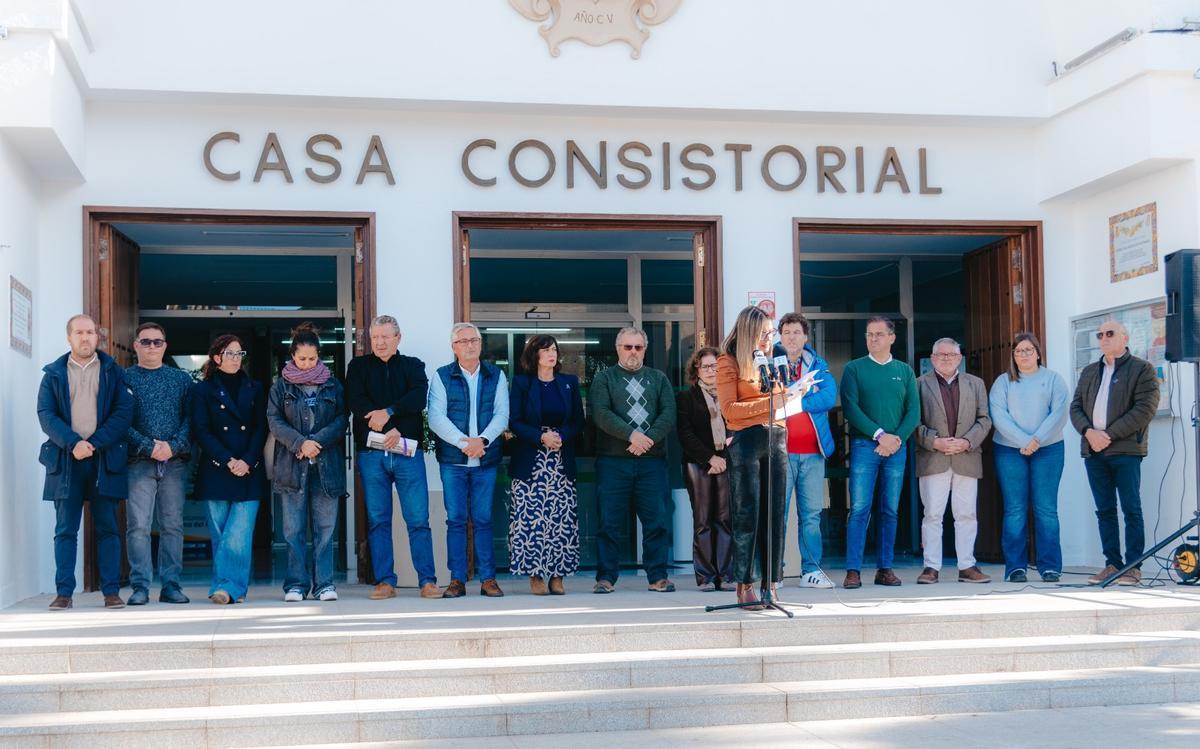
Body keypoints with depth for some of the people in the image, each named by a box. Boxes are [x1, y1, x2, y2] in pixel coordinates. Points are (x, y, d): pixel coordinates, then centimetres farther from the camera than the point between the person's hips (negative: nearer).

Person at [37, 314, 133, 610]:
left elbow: (123, 412, -1)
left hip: (105, 458, -1)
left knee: (108, 527, 1)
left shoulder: (113, 372, 9)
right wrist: (73, 443, -14)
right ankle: (64, 593, 4)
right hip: (65, 459, 1)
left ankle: (111, 592, 4)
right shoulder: (54, 373, 11)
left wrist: (94, 443, -13)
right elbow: (45, 414, 0)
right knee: (65, 529, 1)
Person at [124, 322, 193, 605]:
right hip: (139, 462, -2)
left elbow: (190, 417, 6)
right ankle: (140, 587, -2)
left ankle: (171, 585, 7)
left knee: (173, 525, 3)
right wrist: (149, 446, -13)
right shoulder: (125, 378, 7)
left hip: (175, 462, 2)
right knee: (138, 526, -5)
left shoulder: (181, 378, 13)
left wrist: (173, 446, -10)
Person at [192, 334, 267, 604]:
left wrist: (247, 461, -8)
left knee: (240, 533, -11)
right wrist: (228, 461, -11)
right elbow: (201, 431, -1)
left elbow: (261, 429, 6)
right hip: (216, 471, -1)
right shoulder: (203, 390, 6)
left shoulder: (254, 389, 13)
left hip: (249, 471, 1)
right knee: (221, 534, 1)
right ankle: (234, 589, 7)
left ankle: (227, 586, -10)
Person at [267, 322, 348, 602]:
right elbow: (274, 421, 0)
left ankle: (324, 583, 6)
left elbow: (342, 419, 3)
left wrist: (317, 441, -12)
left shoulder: (332, 384, 10)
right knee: (294, 529, 0)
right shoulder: (281, 385, 8)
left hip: (327, 464, 0)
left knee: (325, 527, 0)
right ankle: (296, 584, 6)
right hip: (291, 465, 0)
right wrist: (300, 443, -14)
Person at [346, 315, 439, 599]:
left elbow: (419, 397, -6)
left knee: (418, 519, -4)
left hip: (407, 451, -1)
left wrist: (388, 412, -18)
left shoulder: (413, 366, 12)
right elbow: (355, 401, -4)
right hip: (371, 453, 1)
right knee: (377, 520, 3)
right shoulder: (359, 366, 12)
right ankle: (385, 582, 8)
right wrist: (388, 429, -14)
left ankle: (427, 581, 0)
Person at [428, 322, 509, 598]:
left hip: (486, 459, 1)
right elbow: (436, 418, -6)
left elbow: (502, 414, 0)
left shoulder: (496, 376, 9)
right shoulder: (442, 377, 3)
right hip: (452, 461, -1)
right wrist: (464, 442, -16)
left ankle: (488, 579, 7)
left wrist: (483, 440, -16)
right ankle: (457, 580, 6)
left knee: (483, 520, 3)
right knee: (456, 519, 1)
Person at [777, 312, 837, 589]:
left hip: (813, 450, 3)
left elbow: (830, 396, -5)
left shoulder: (818, 366, 11)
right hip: (780, 449, -3)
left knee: (811, 513, 5)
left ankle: (811, 570, 11)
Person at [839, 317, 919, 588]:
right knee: (859, 509, -8)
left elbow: (914, 410, 6)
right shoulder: (854, 369, 4)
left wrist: (897, 438, -10)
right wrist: (880, 435, -14)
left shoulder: (904, 371, 12)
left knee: (890, 510, 5)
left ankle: (884, 568, 10)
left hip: (896, 447, 3)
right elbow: (850, 408, -6)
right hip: (864, 446, -3)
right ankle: (853, 571, -7)